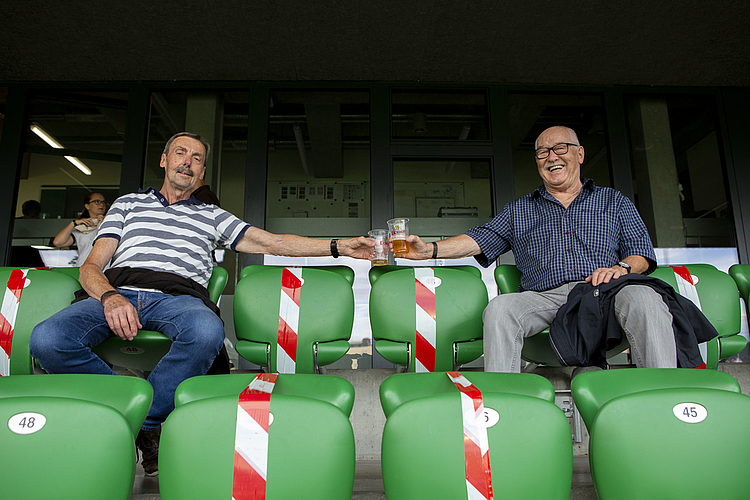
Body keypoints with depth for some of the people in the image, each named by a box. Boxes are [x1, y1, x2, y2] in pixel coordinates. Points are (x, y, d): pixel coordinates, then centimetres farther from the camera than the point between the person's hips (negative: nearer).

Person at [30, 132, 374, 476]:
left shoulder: (212, 216, 28)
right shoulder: (128, 203, 27)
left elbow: (272, 243, 18)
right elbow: (91, 266, 16)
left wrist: (339, 246, 8)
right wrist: (110, 296, -9)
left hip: (178, 296, 0)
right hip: (118, 291, 1)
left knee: (208, 331, -38)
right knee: (47, 340, -30)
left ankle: (144, 422, -16)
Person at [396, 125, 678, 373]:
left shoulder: (613, 202, 25)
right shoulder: (518, 211, 25)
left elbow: (642, 251, 16)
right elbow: (479, 239, 12)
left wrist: (621, 267, -9)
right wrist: (430, 249, -5)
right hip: (545, 297, 0)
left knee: (643, 299, -33)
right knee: (500, 308, -31)